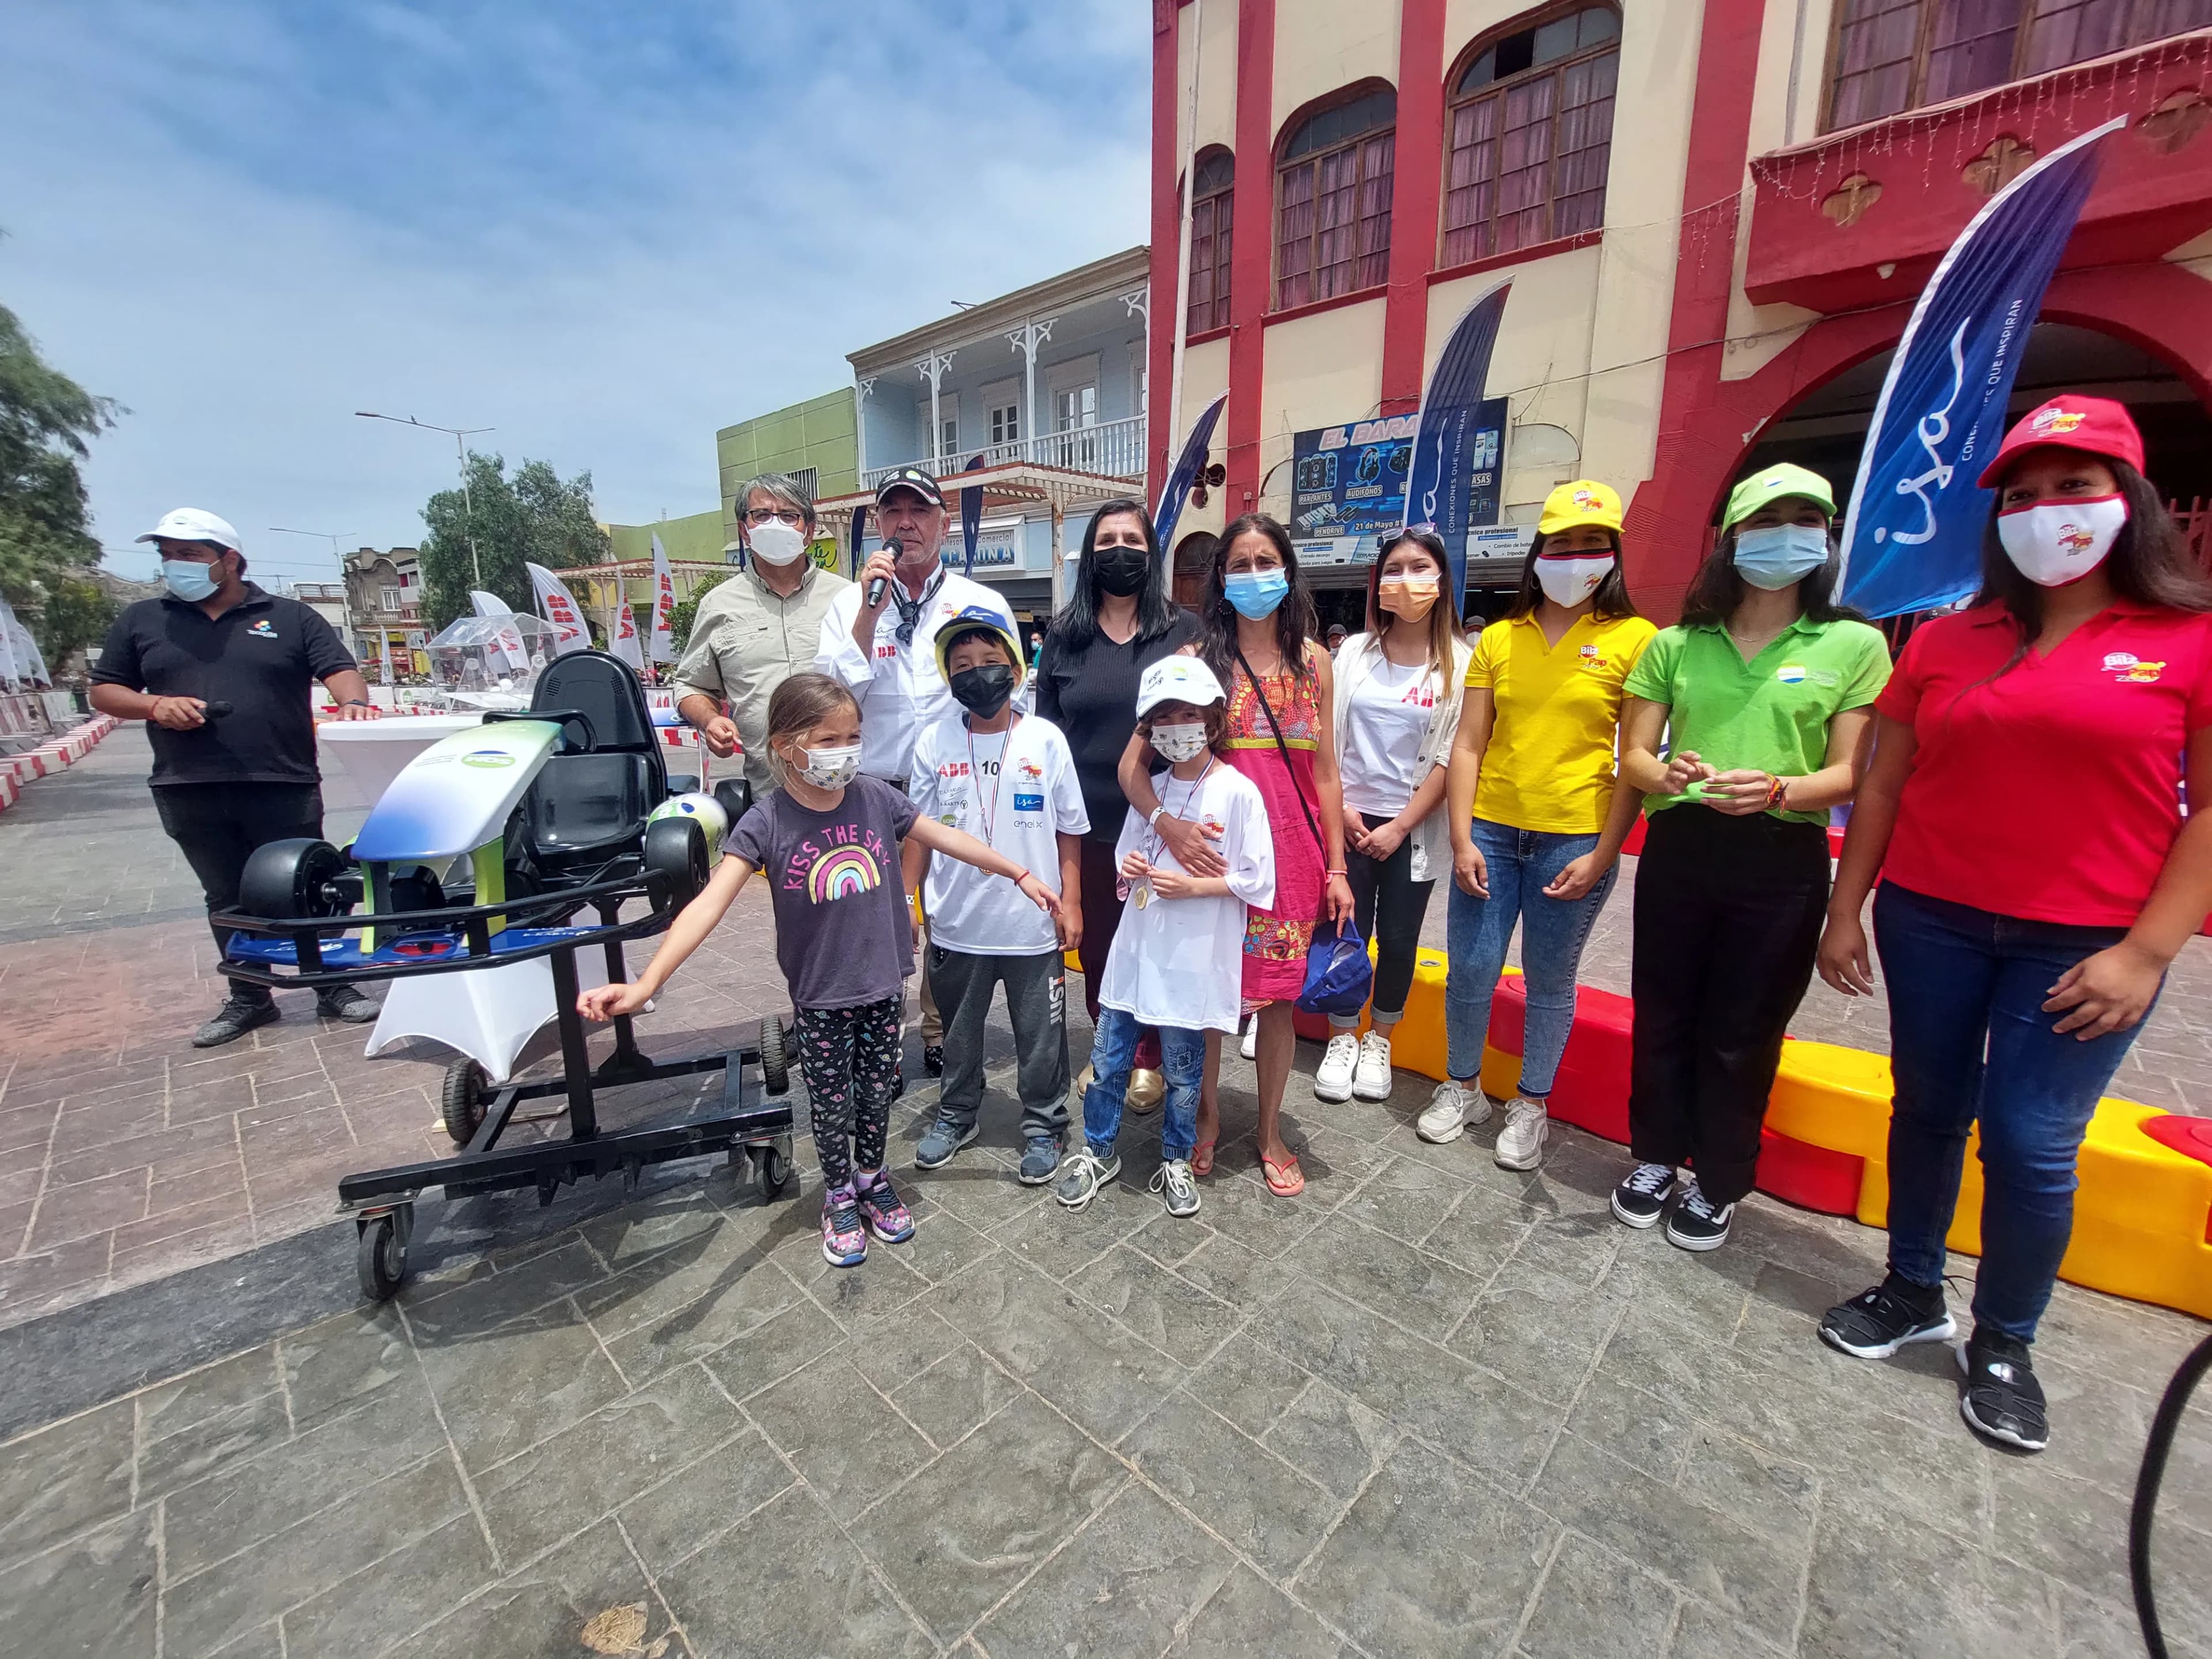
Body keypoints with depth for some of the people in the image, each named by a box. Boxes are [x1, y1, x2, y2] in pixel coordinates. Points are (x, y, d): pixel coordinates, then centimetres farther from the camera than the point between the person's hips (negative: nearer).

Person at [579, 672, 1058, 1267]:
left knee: (877, 1094, 19)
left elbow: (949, 838, -1)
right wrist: (645, 984, -33)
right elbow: (710, 903, -24)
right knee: (832, 1106, 15)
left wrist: (1020, 874, 3)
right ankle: (839, 1197, 41)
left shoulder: (875, 797, -8)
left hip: (883, 984, 3)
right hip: (820, 997, -2)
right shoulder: (766, 822, -16)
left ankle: (872, 1177, 46)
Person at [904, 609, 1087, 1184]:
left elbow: (1069, 830, -1)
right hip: (956, 922, 2)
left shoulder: (1046, 740, -5)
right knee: (959, 1030, 20)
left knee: (1041, 1034, 11)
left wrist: (1070, 901, -3)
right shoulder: (934, 743, -1)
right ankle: (956, 1115, 42)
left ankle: (1043, 1127, 31)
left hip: (1033, 923, -2)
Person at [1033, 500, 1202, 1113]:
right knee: (1095, 942, 12)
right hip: (1087, 822, 2)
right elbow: (1045, 727, 9)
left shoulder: (1183, 629, 2)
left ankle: (1148, 1058, 29)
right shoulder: (1064, 634, 7)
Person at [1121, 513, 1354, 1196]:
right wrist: (1165, 820, -26)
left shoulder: (1312, 660, 6)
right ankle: (1207, 1114, 33)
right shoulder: (1197, 658, -3)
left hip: (1291, 852, 2)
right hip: (1209, 849, -2)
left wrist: (1337, 868, 5)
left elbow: (1325, 770, 7)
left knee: (1278, 994, 11)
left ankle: (1270, 1129, 31)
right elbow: (1133, 762, -8)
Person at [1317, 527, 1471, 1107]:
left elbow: (1449, 756, -5)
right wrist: (1341, 808, -6)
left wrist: (1400, 827, -10)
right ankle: (1342, 1041, 23)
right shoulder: (1355, 651, 4)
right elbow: (1327, 738, 3)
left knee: (1398, 939, 8)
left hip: (1413, 828, -1)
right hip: (1349, 819, 1)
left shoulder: (1460, 662, -2)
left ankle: (1379, 1044, 29)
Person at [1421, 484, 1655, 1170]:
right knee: (1470, 972, 7)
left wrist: (1601, 856, -9)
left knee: (1549, 982, 11)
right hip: (1491, 831, 2)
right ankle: (1462, 1088, 30)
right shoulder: (1499, 638, 6)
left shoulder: (1634, 639, -1)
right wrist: (1461, 840, -4)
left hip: (1575, 840, -2)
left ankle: (1531, 1106, 31)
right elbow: (1469, 744, 2)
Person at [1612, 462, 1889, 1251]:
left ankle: (1716, 1185, 29)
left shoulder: (1854, 645, 1)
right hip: (1677, 851, 2)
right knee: (1662, 1015, 10)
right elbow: (1633, 756, 3)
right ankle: (1655, 1159, 31)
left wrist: (1777, 790, -24)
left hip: (1782, 862, -1)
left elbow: (1848, 774, -3)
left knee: (1742, 1032, 9)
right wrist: (1666, 775, -20)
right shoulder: (1676, 644, 5)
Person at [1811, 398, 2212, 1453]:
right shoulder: (1946, 642, 5)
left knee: (2032, 1146, 3)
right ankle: (1914, 1293, 31)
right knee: (1928, 1111, 12)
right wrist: (1845, 909, 4)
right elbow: (1884, 784, 6)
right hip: (1930, 920, 2)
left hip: (2086, 946, -2)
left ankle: (2004, 1344, 26)